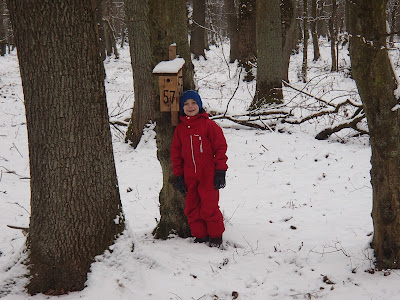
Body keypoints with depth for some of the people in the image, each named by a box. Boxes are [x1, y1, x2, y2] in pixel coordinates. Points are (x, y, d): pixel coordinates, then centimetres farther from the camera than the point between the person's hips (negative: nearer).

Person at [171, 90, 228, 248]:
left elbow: (220, 147, -3)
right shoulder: (180, 128, 8)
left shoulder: (209, 125, -4)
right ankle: (200, 235, 22)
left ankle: (215, 236, 15)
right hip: (189, 177, 4)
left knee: (209, 208, -3)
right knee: (191, 208, 8)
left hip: (208, 175, -4)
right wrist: (178, 176, 9)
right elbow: (175, 153, 13)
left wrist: (220, 172, -7)